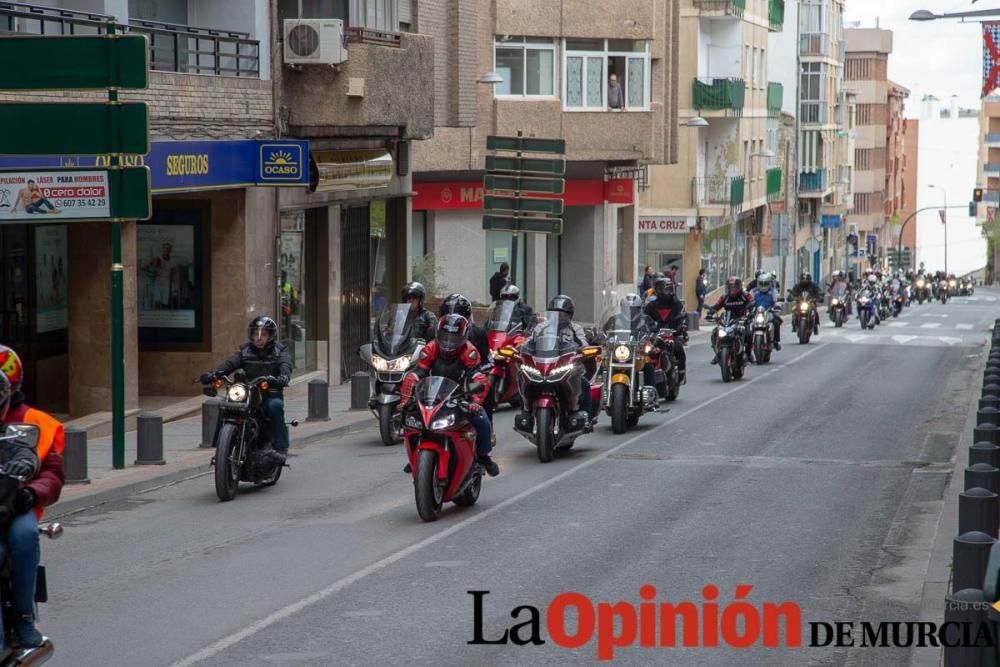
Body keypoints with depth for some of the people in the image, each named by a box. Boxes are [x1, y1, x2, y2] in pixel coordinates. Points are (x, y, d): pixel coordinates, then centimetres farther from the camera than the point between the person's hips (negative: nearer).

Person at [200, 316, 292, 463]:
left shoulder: (280, 351, 7)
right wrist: (214, 374, -22)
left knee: (275, 406, -36)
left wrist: (283, 377, -40)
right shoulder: (245, 350, 15)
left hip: (271, 394, -3)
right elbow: (230, 363, -1)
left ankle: (281, 448, -32)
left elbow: (285, 365, -14)